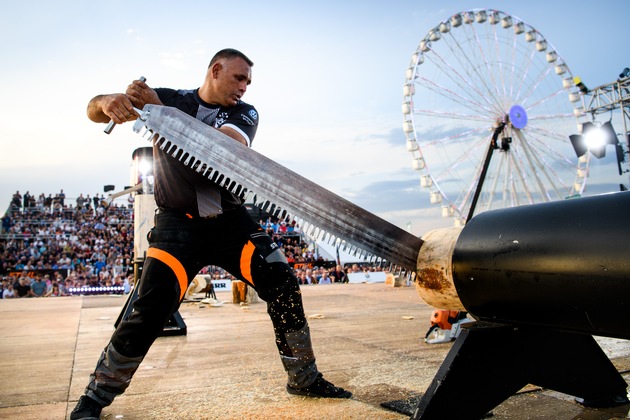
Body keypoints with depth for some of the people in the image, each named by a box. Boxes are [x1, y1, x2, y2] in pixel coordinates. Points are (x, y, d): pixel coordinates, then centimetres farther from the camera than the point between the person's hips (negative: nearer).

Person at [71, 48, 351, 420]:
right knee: (151, 310, -12)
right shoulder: (169, 98, 3)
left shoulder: (245, 113, 4)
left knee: (283, 286, -7)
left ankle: (304, 378, 12)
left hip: (232, 221, 2)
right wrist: (108, 102, -26)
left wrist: (160, 110, -26)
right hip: (178, 223, -2)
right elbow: (95, 111, 0)